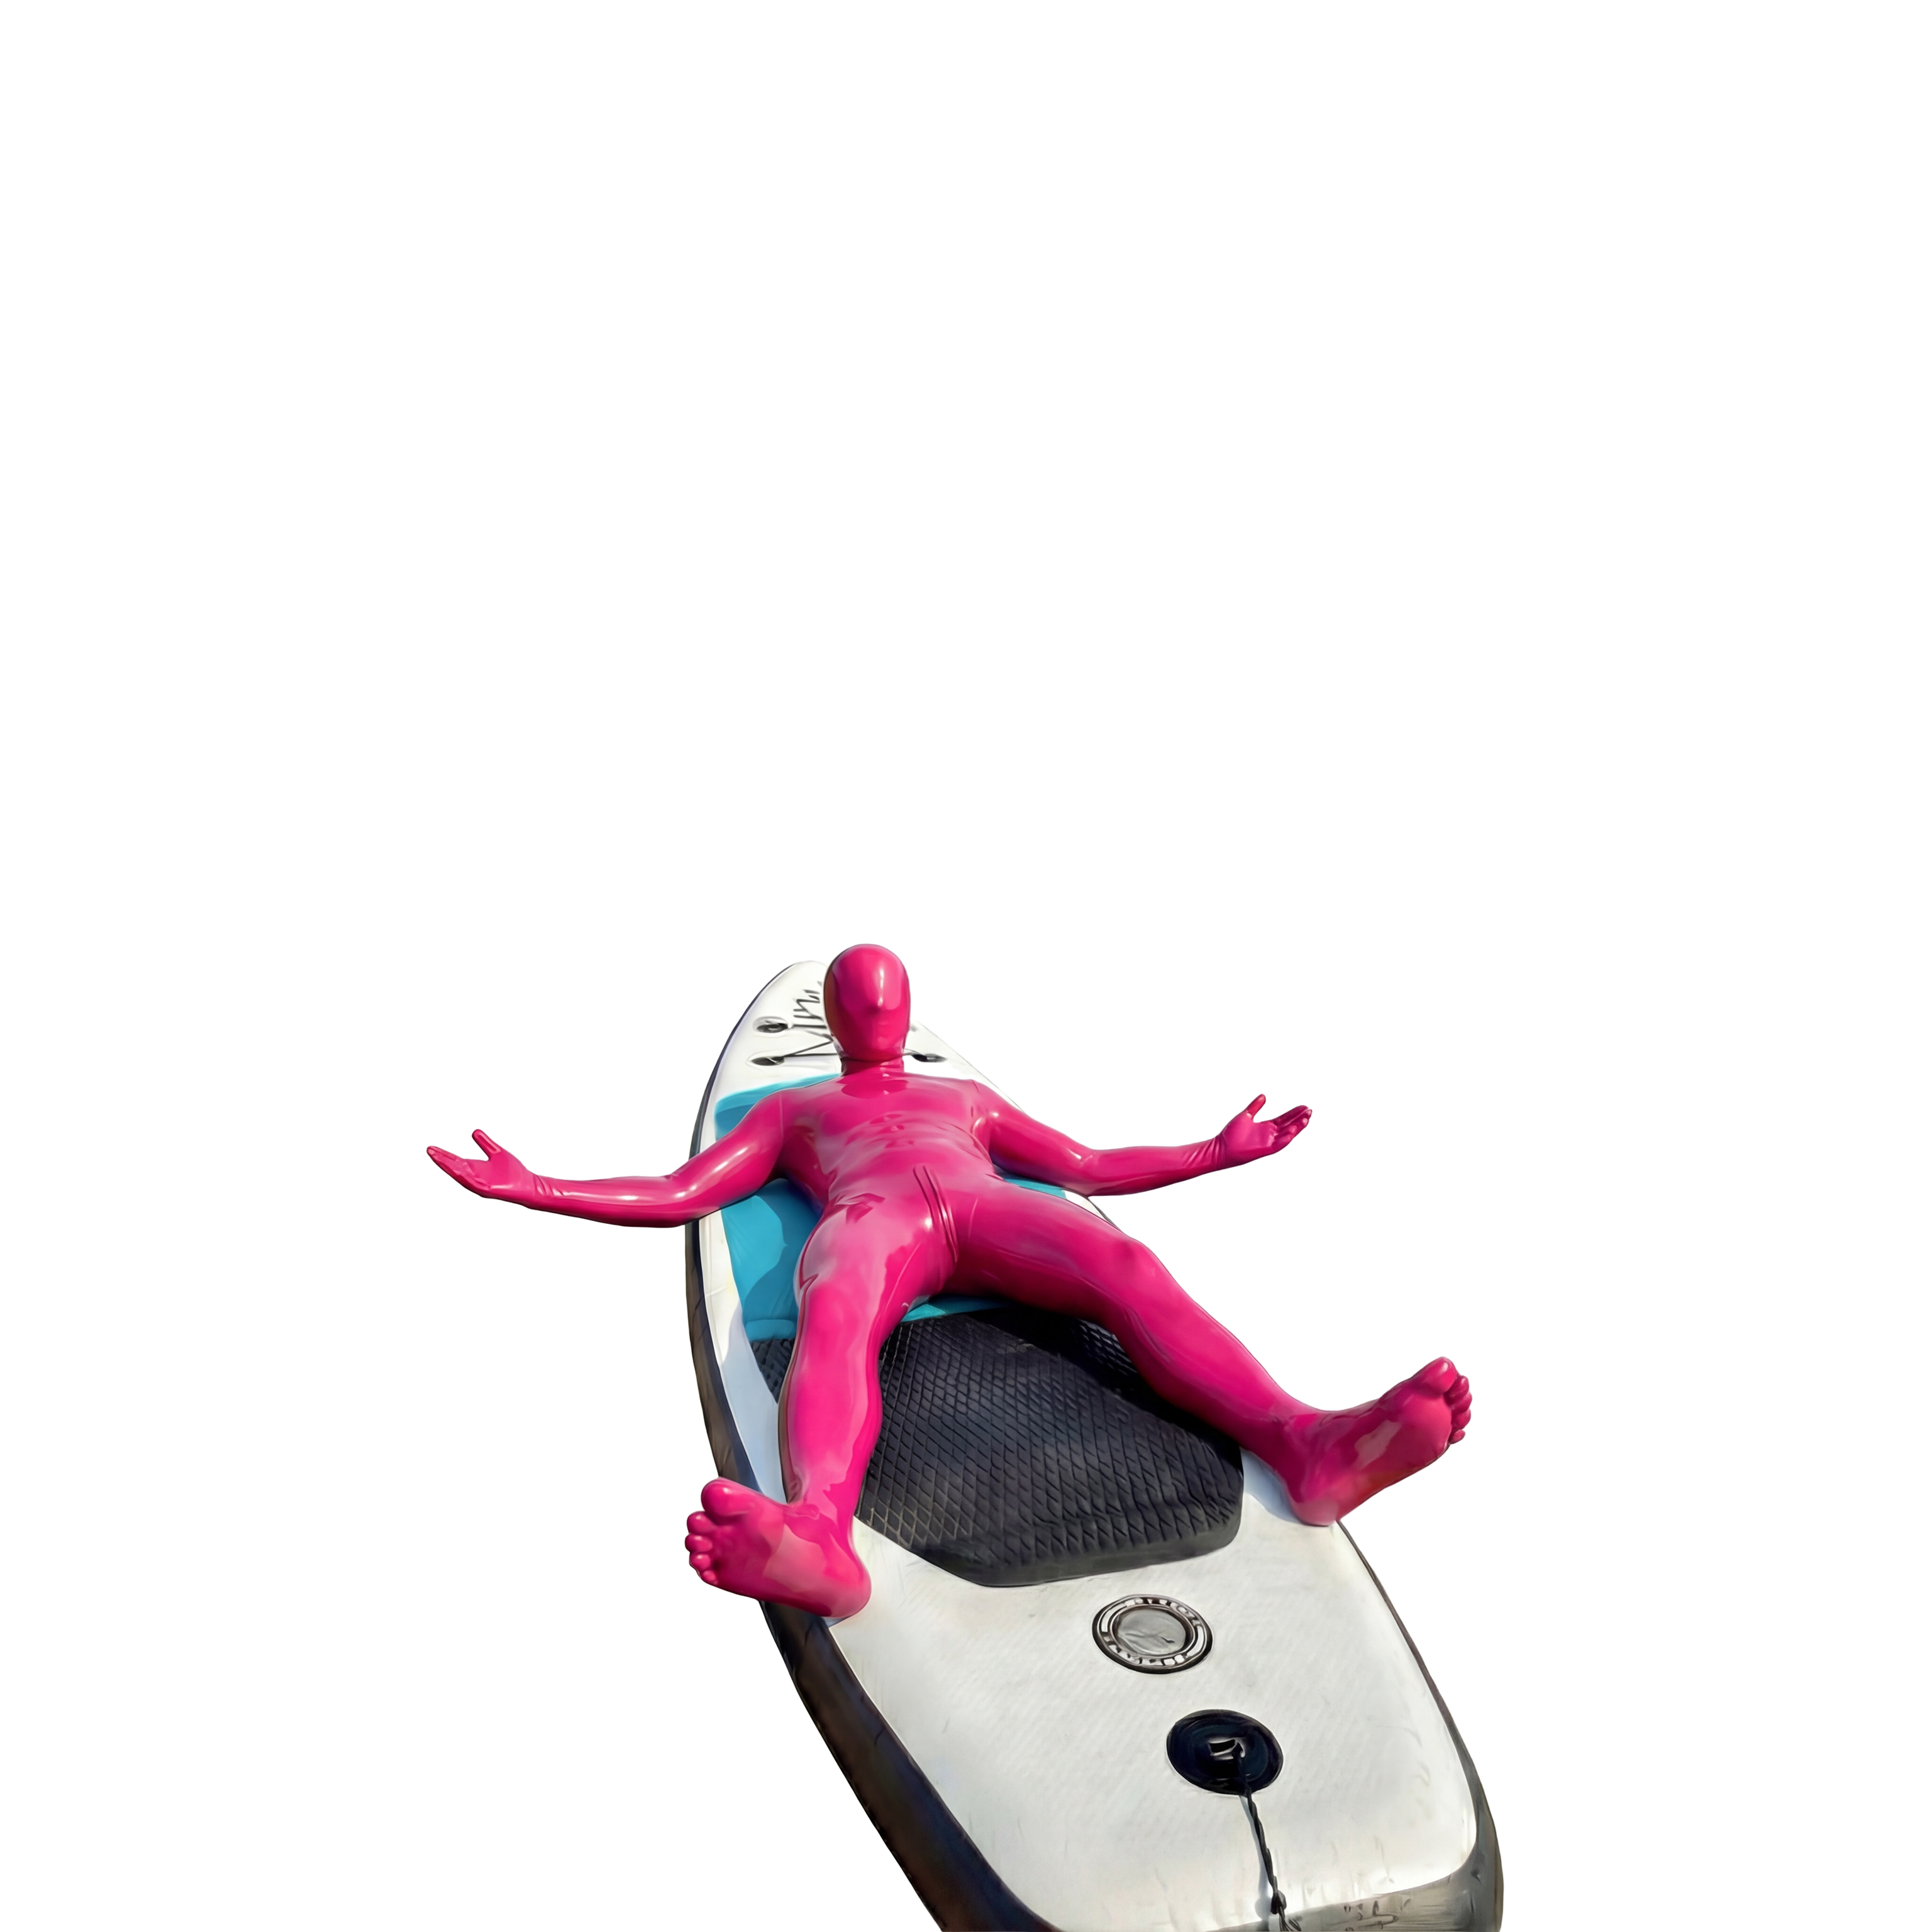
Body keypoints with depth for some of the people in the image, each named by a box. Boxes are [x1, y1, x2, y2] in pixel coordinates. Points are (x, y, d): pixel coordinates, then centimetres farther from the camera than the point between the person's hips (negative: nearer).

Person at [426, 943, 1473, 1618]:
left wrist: (1213, 1151, 34)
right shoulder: (789, 1108, 38)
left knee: (1125, 1263, -34)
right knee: (832, 1315, -42)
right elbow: (678, 1193, 29)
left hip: (988, 1208, 2)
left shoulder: (967, 1095, 42)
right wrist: (532, 1189, 21)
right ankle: (818, 1536, -73)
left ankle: (1302, 1443, -60)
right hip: (867, 1218, -2)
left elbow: (1085, 1167, 38)